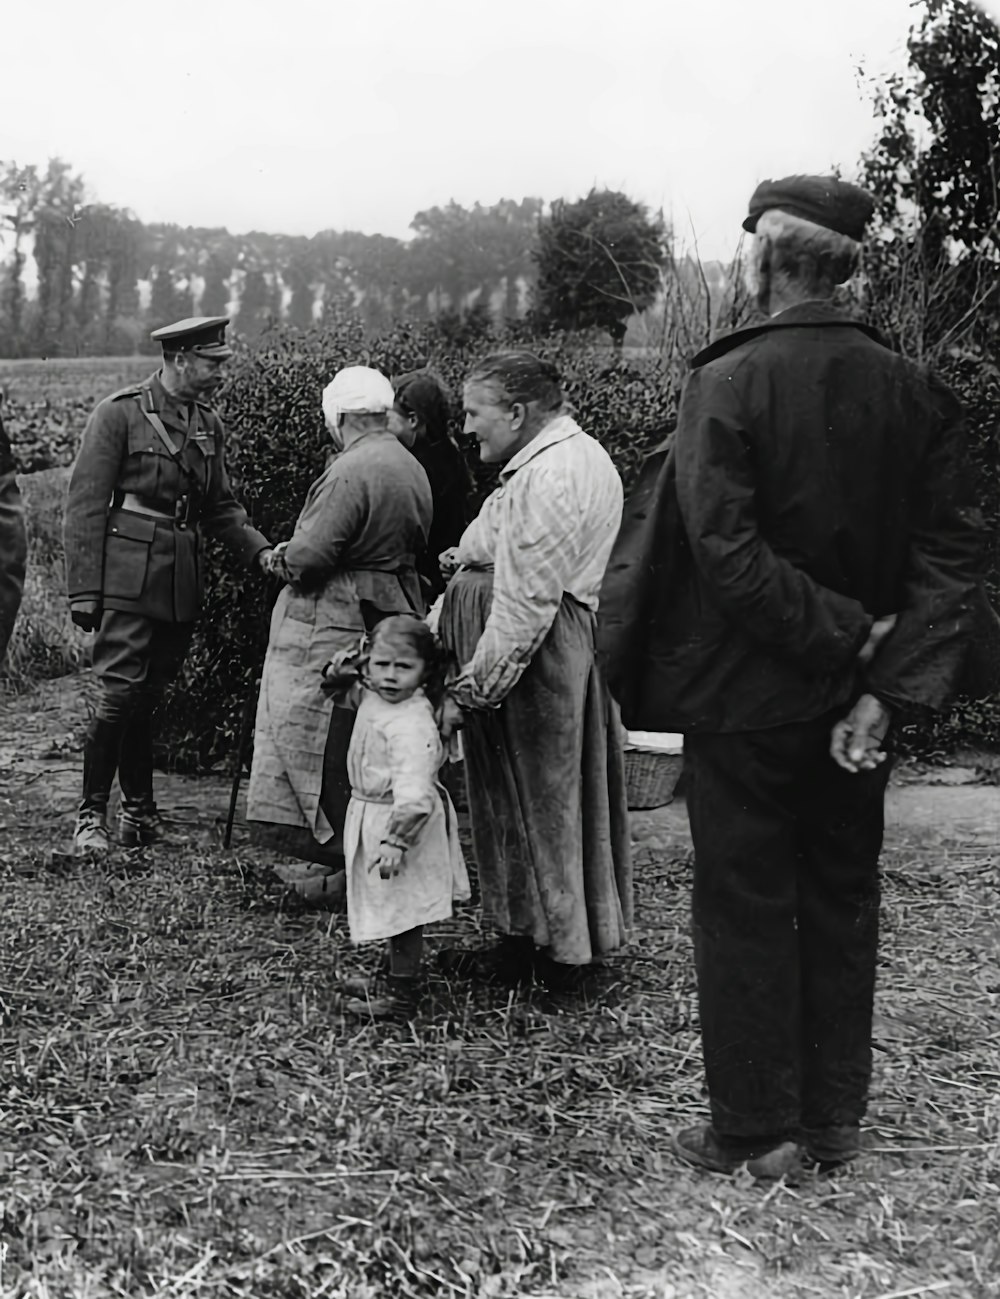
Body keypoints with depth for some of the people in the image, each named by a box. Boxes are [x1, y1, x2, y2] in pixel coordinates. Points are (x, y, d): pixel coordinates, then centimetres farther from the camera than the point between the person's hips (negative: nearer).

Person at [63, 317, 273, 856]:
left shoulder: (209, 424, 14)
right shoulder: (119, 413, -5)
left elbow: (220, 507, 20)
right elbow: (85, 506, -7)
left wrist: (260, 551, 3)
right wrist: (83, 590, -11)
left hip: (182, 585, 6)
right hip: (128, 579, -5)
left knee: (148, 700, 10)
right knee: (120, 695, -10)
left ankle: (139, 811, 20)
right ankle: (91, 815, 1)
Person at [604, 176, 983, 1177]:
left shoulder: (726, 382, -14)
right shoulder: (912, 390, 1)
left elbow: (728, 551, -23)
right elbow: (951, 548, -4)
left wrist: (845, 636, -16)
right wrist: (887, 683, -9)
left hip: (745, 695, -5)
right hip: (855, 698, 5)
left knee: (746, 908, 7)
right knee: (842, 904, 16)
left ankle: (753, 1132, 17)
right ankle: (833, 1122, 28)